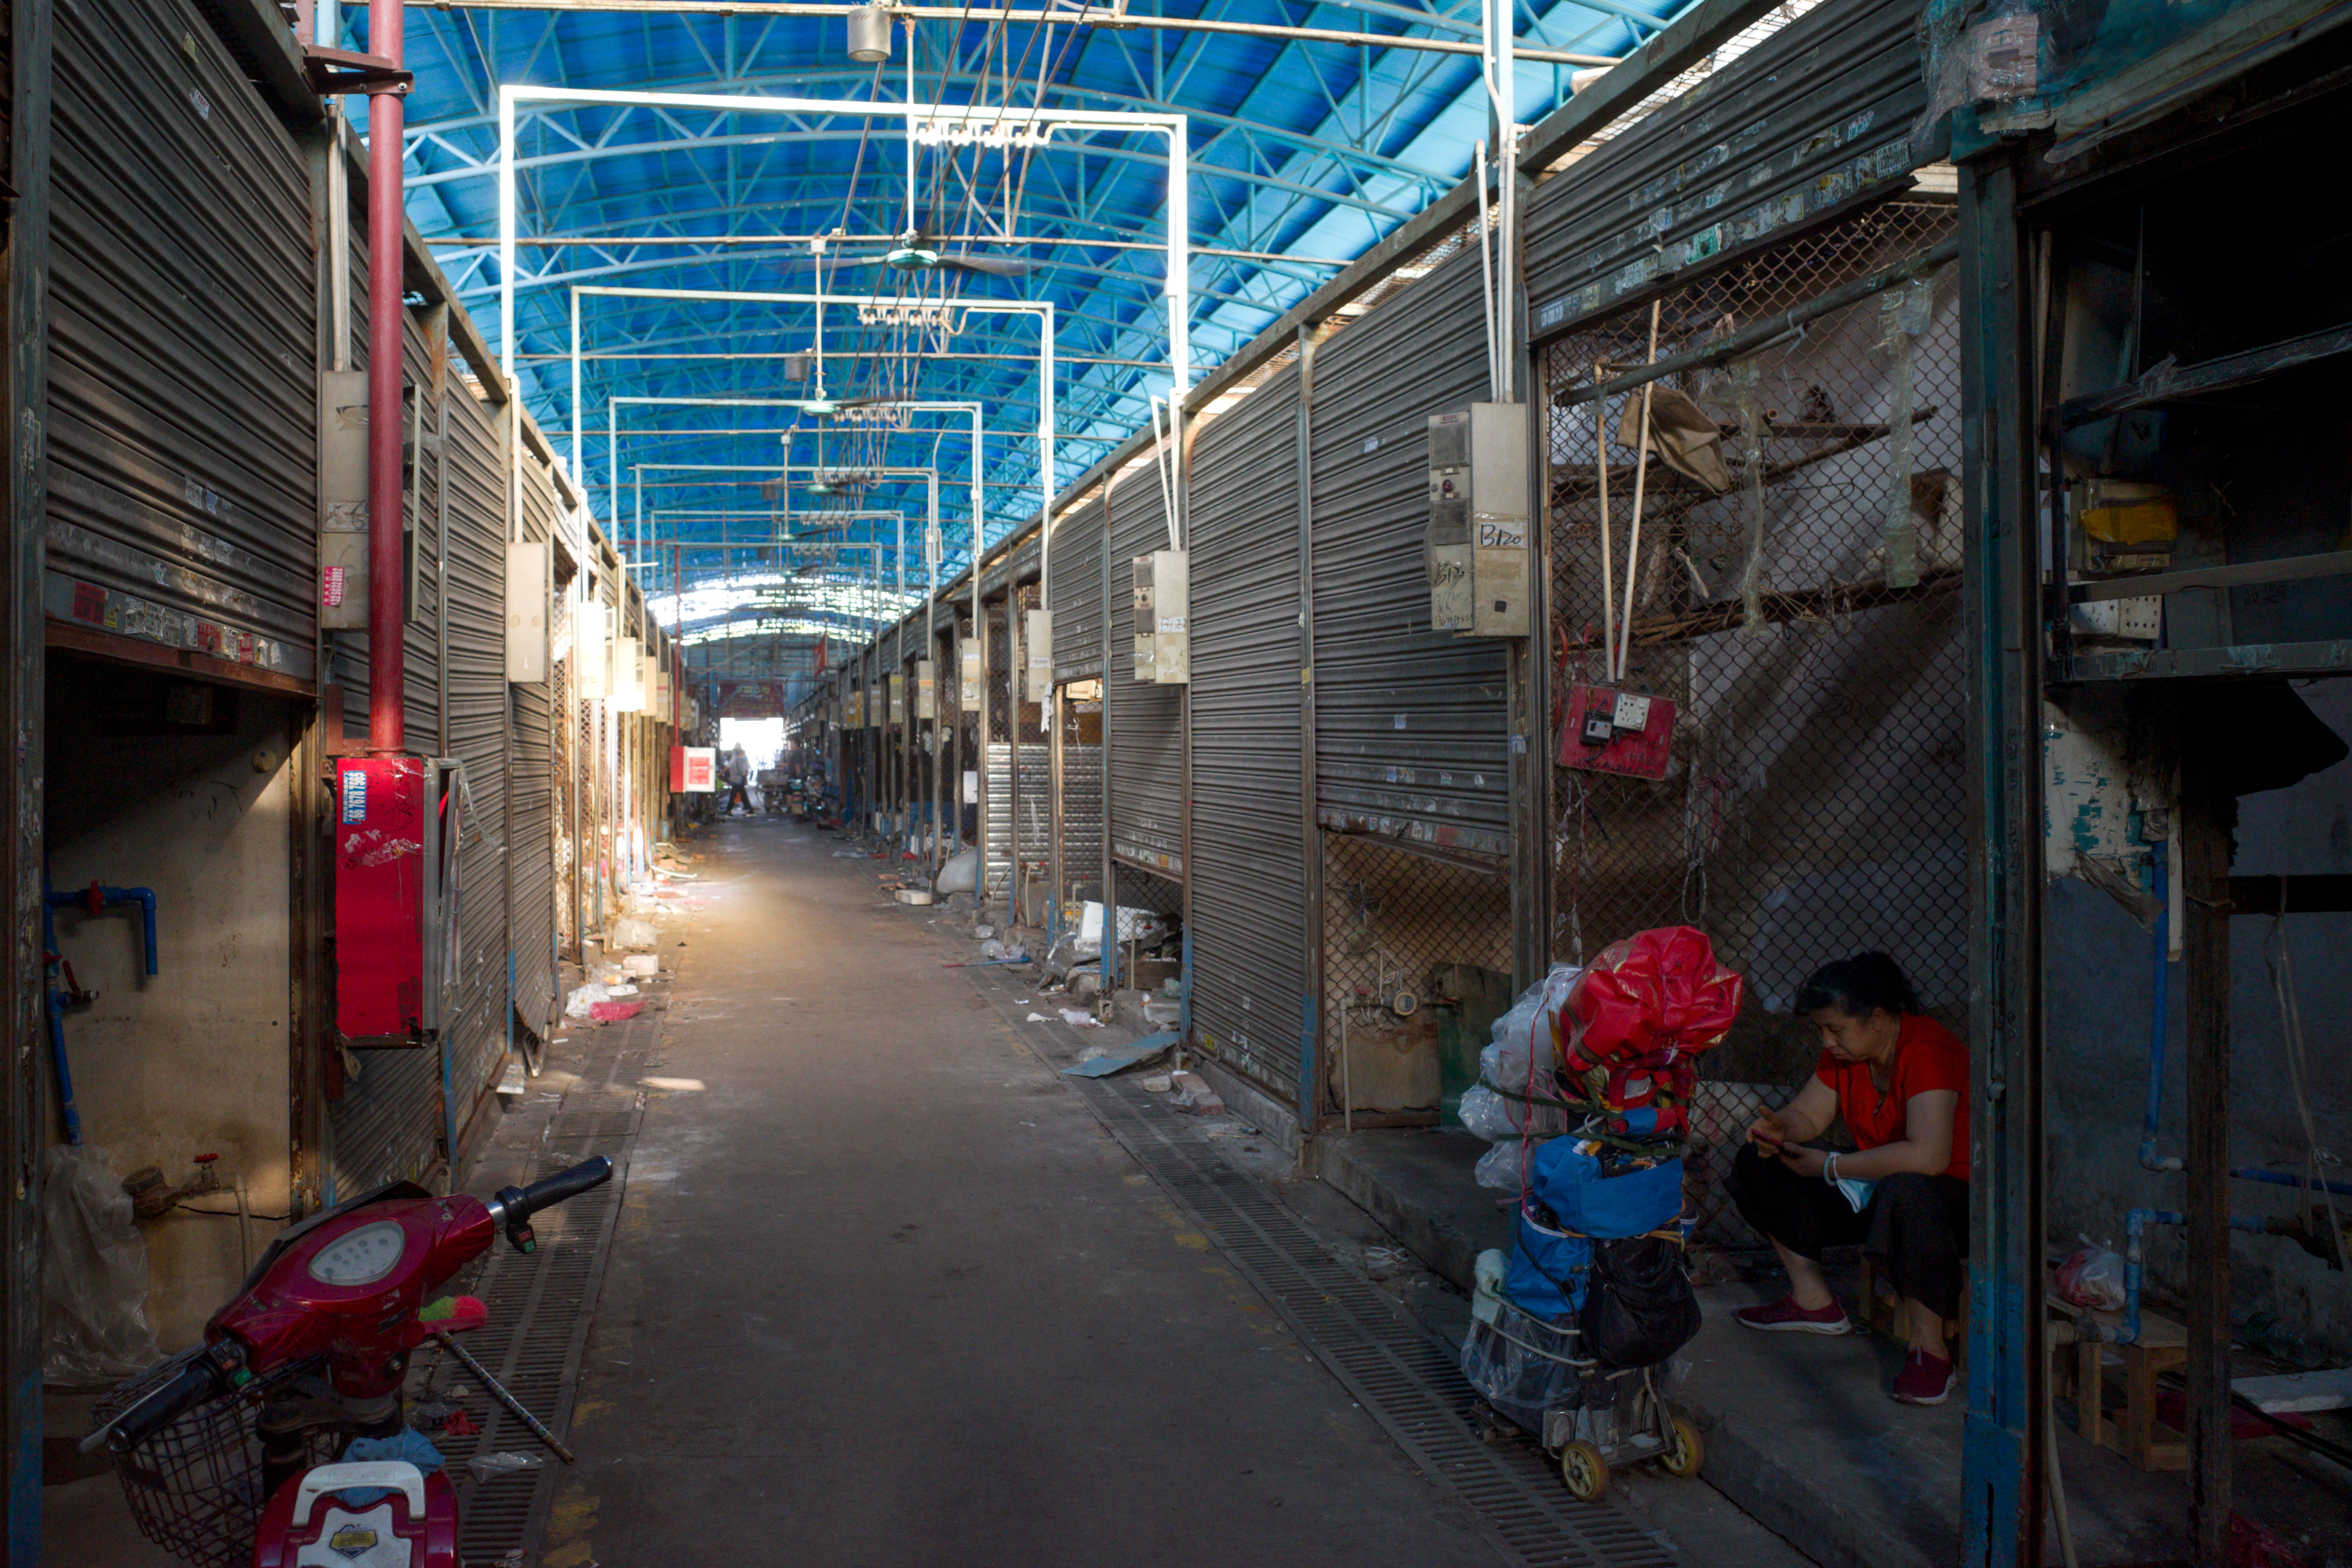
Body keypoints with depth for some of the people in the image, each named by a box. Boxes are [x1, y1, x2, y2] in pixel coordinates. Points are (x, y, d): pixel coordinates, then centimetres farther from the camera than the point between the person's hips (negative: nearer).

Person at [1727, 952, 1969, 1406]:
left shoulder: (1927, 1050, -26)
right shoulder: (1845, 1050, 0)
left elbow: (1927, 1156, -38)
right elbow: (1808, 1115, 10)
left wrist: (1830, 1167, -29)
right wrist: (1778, 1128, -16)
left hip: (1956, 1196, -9)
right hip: (1875, 1191, 9)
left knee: (1907, 1191, -43)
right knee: (1759, 1164, 3)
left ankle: (1930, 1348, -28)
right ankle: (1814, 1301, 10)